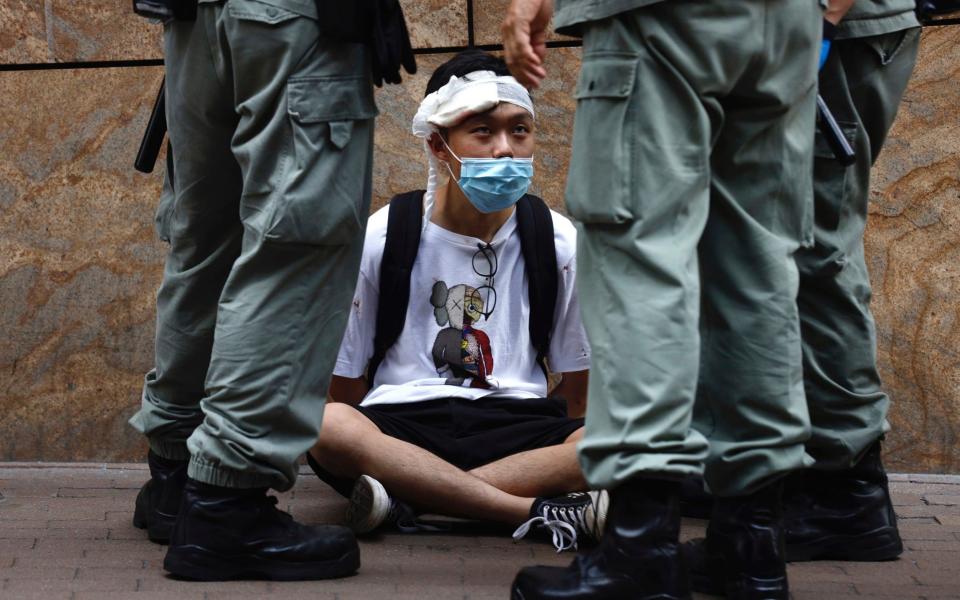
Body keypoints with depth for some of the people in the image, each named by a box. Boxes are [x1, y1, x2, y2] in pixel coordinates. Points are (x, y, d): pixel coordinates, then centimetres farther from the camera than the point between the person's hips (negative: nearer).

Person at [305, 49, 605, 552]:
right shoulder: (381, 239, 2)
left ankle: (406, 498, -31)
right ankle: (538, 510, -35)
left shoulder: (559, 243, 7)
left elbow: (578, 386, 12)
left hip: (516, 426, 2)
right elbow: (344, 384, 5)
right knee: (325, 426, -36)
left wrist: (572, 455, 0)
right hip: (402, 425, -1)